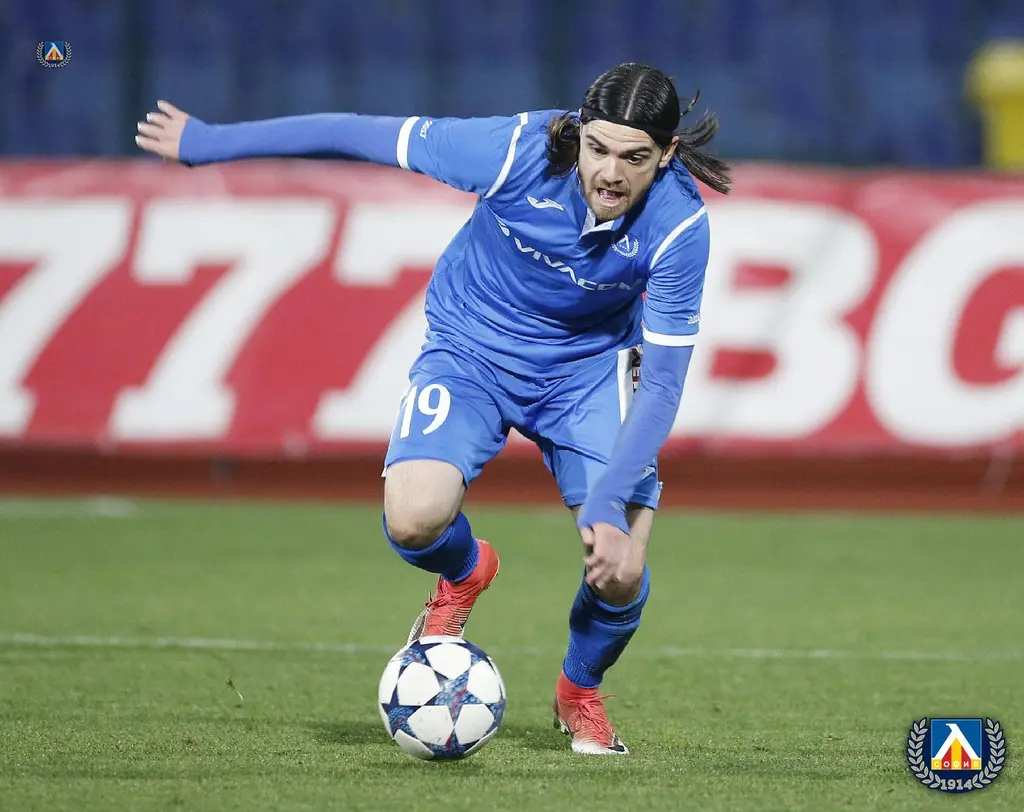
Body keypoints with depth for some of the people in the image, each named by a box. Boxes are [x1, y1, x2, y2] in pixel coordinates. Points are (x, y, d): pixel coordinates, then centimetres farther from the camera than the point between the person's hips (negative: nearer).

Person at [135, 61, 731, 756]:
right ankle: (465, 574, 13)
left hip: (592, 364, 1)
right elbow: (359, 135, -18)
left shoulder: (680, 225, -27)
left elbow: (663, 381, -21)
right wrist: (209, 143, -10)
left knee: (619, 576, -15)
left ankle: (580, 692, 21)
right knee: (414, 522, -27)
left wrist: (610, 505, -33)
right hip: (472, 349, -1)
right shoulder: (516, 151, -30)